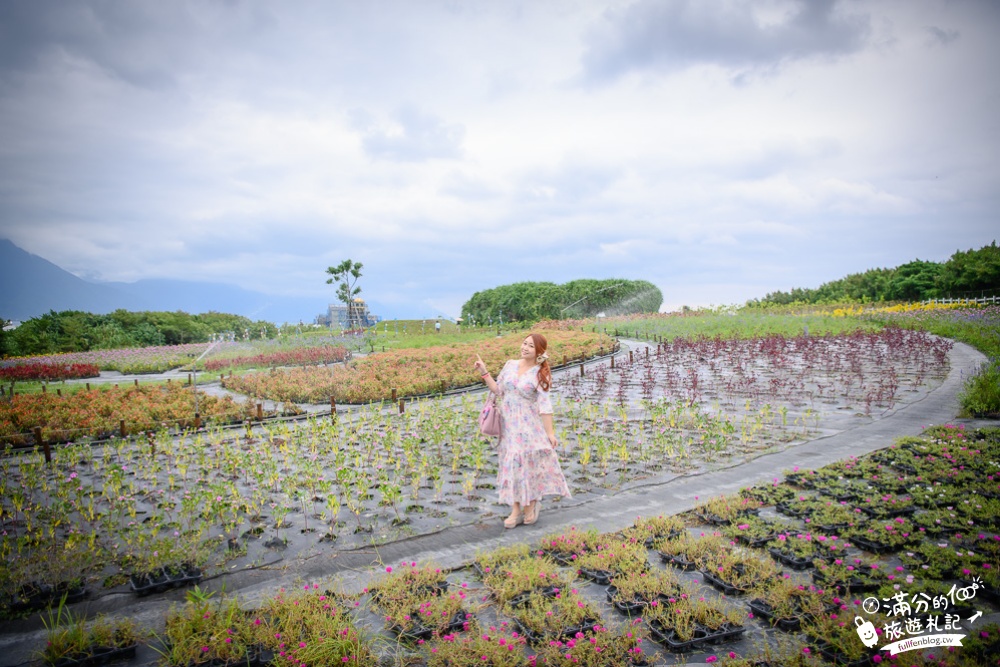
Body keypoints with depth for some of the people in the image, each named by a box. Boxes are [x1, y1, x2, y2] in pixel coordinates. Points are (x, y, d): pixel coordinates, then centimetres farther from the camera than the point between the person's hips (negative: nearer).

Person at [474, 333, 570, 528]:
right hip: (509, 425, 4)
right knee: (512, 464, 5)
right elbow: (498, 390, 12)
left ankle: (530, 506, 22)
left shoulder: (540, 374, -7)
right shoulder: (510, 365, 5)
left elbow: (544, 405, -10)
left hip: (530, 426, -4)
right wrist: (484, 373, 4)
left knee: (529, 464, 1)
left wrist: (550, 432, -11)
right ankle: (516, 510, 12)